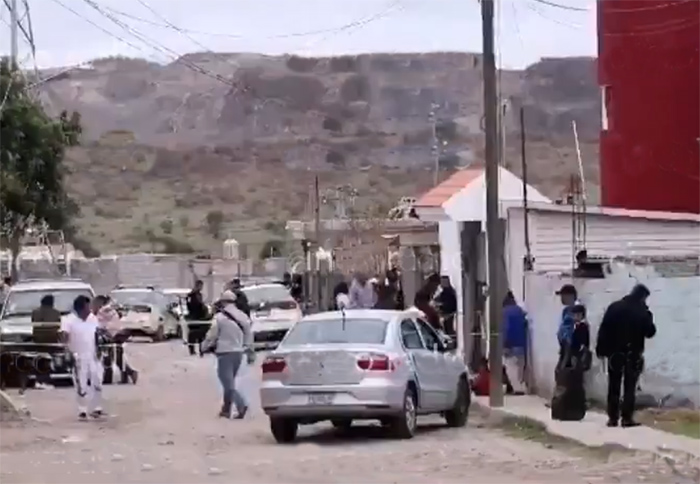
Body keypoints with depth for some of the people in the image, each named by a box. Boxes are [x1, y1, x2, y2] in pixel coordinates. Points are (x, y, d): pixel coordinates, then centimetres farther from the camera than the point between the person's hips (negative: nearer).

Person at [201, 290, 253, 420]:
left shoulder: (220, 317, -11)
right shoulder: (243, 317, 6)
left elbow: (211, 336, -7)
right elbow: (249, 335, 10)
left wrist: (204, 348, 10)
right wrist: (249, 351, 20)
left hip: (225, 353, -6)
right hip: (238, 352, 6)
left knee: (228, 383, -5)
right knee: (229, 382, 18)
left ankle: (241, 404, -24)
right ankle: (226, 409, 25)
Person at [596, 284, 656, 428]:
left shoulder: (614, 307, 1)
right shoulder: (643, 312, -6)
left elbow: (604, 329, -2)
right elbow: (650, 332, 0)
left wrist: (601, 349, 2)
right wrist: (648, 317, 13)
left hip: (615, 353, 2)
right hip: (633, 354, -2)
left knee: (614, 387, 8)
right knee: (629, 387, 2)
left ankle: (612, 418, 6)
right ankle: (627, 418, -4)